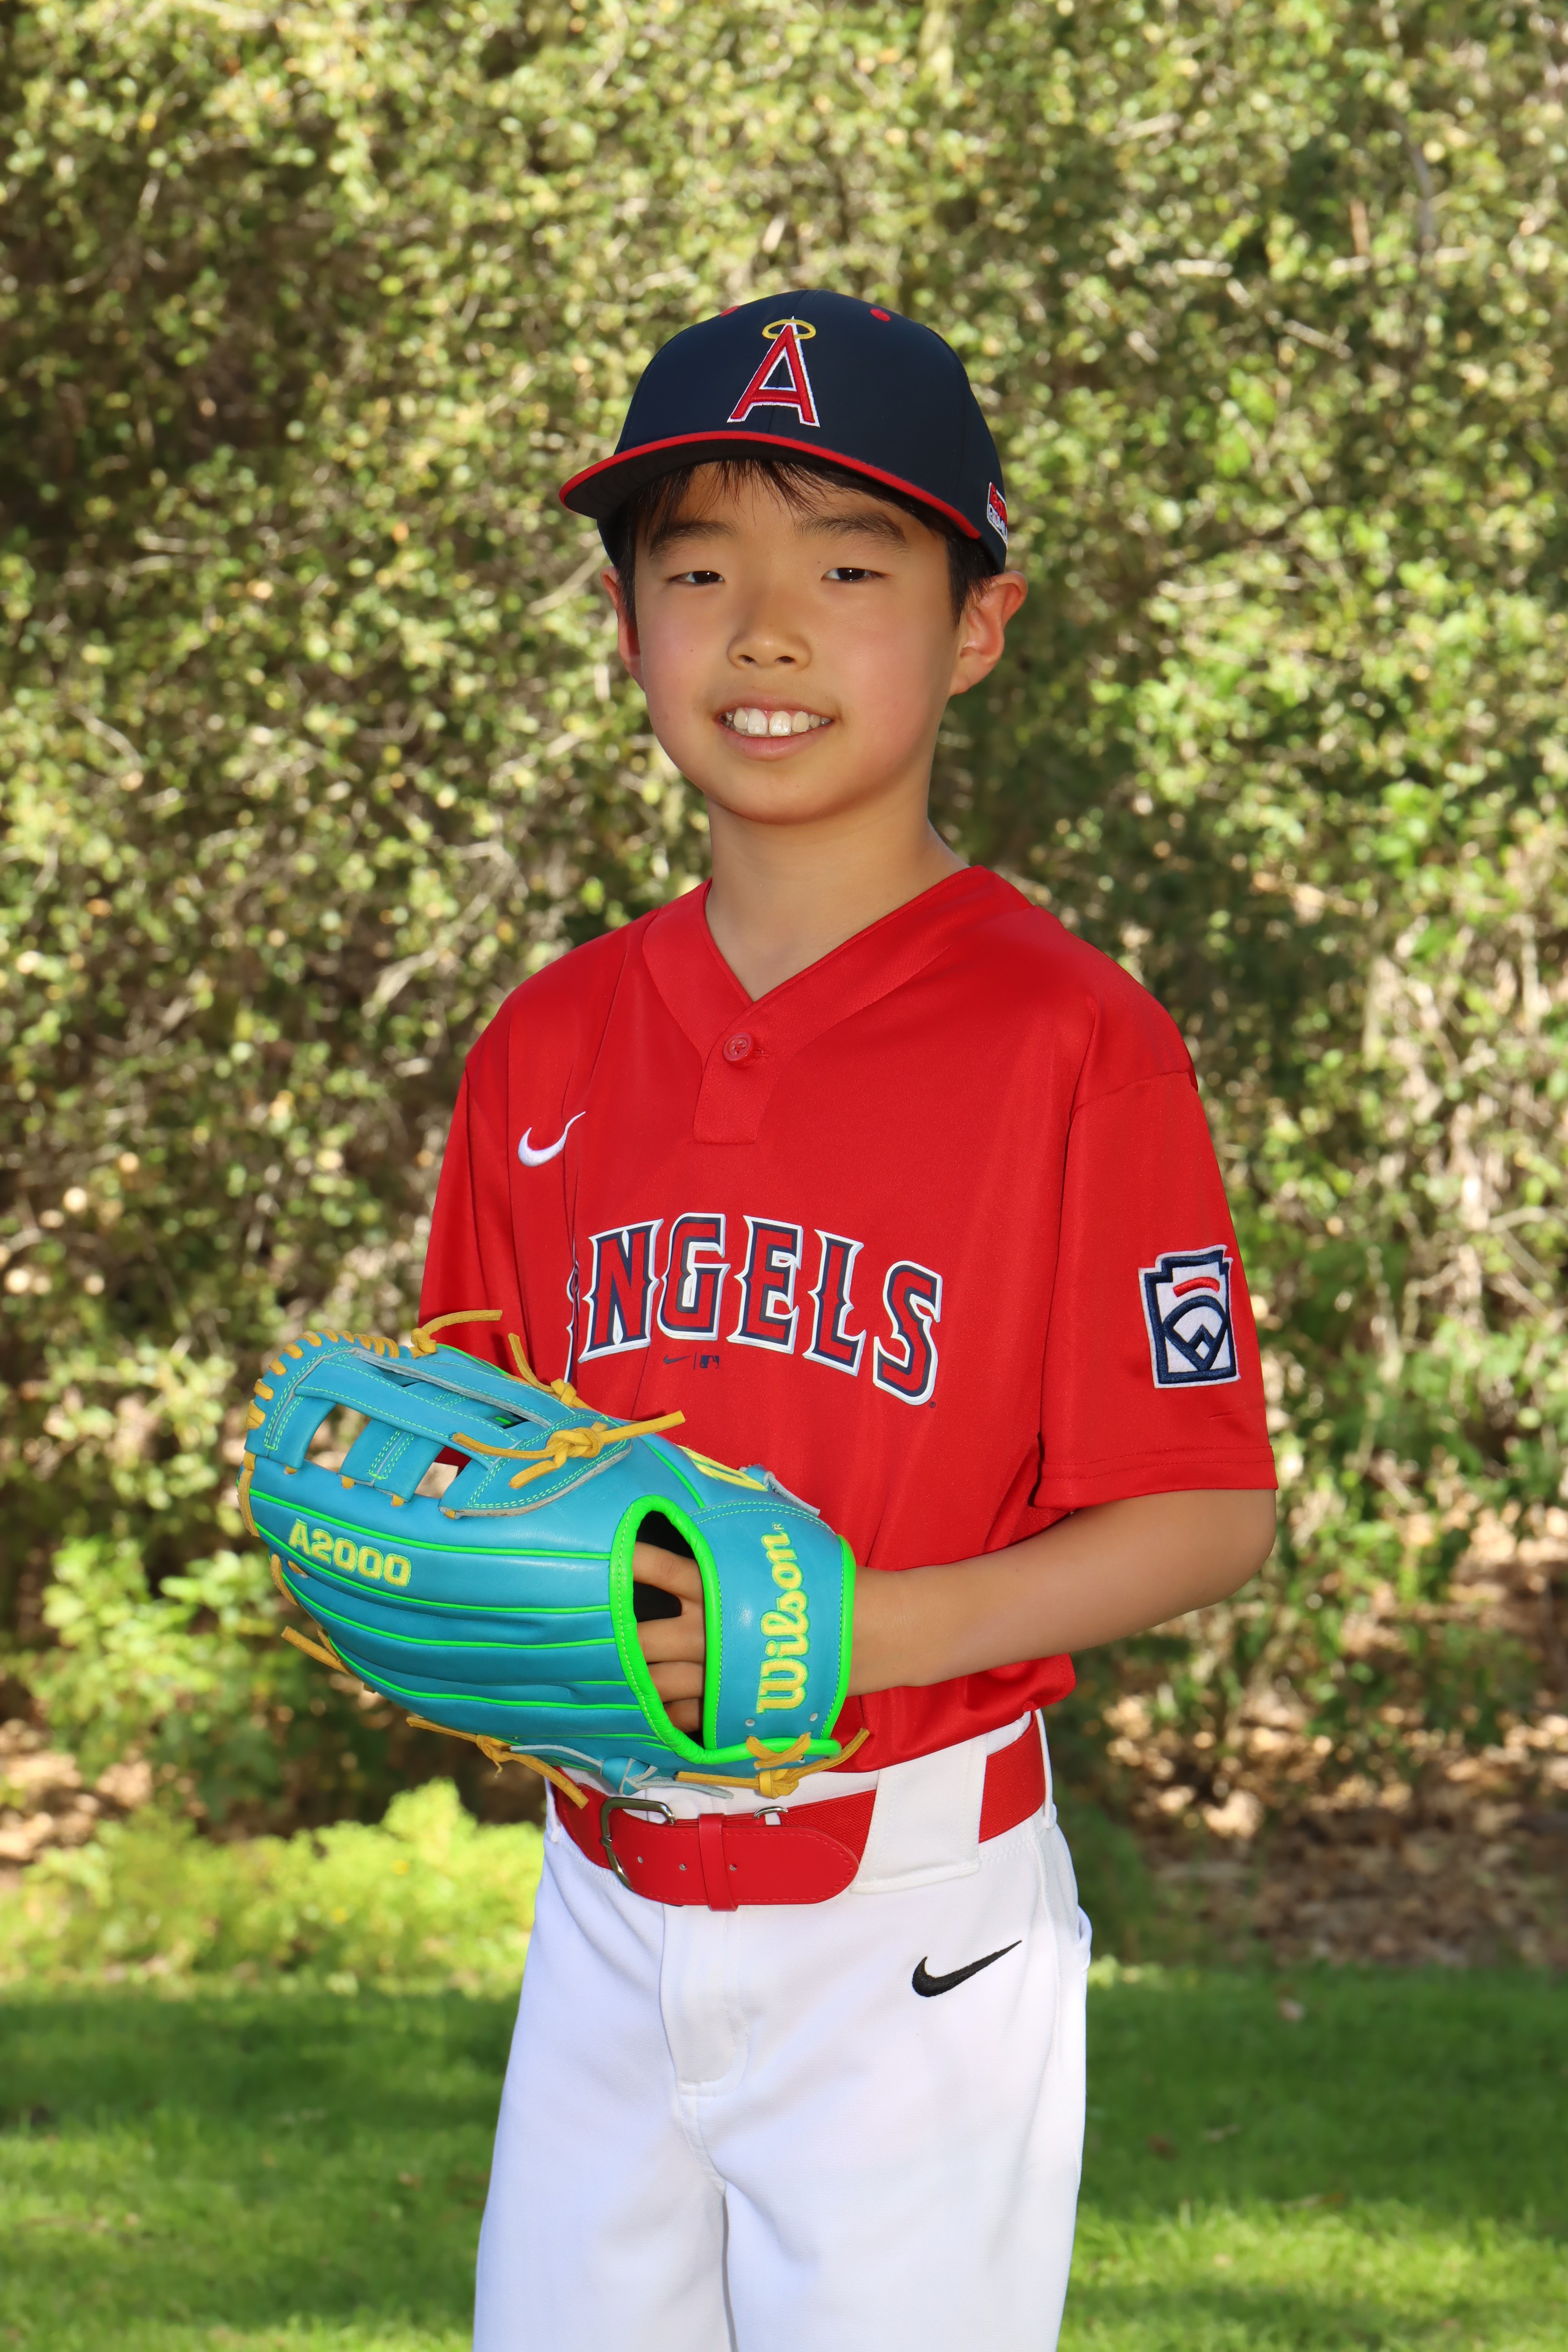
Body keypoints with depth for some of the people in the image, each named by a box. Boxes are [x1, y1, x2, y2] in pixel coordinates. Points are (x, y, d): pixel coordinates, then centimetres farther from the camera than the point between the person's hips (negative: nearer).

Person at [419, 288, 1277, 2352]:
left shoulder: (1069, 1040, -10)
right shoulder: (549, 1046, 7)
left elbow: (1212, 1516, -10)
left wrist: (856, 1628, -23)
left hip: (915, 1933, -5)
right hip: (606, 1909, 5)